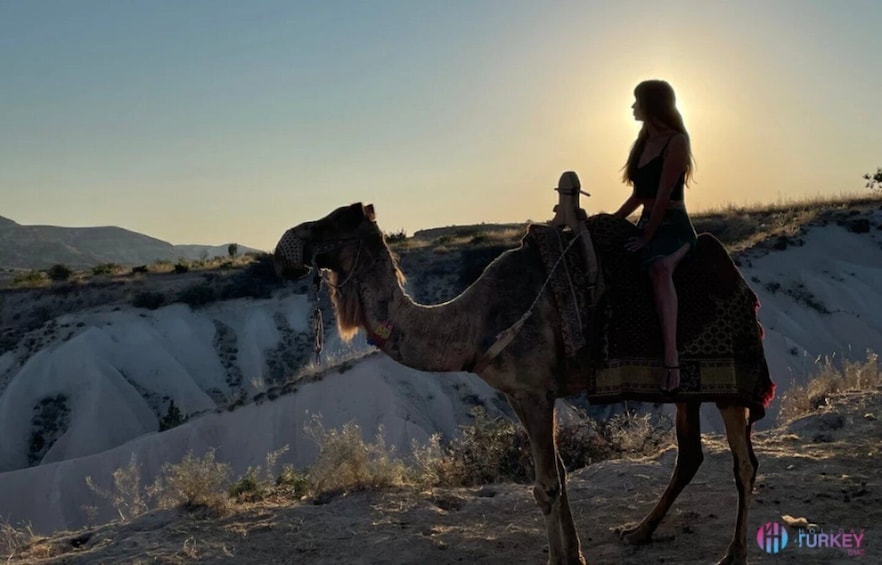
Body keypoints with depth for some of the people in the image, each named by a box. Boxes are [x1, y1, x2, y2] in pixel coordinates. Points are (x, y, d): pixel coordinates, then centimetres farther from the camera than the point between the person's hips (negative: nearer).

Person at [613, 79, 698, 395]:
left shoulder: (676, 141, -9)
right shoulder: (644, 143, 17)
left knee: (659, 268, -38)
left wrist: (646, 237, -17)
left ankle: (671, 360, -48)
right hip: (647, 224, 10)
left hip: (673, 226, -10)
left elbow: (664, 195, -15)